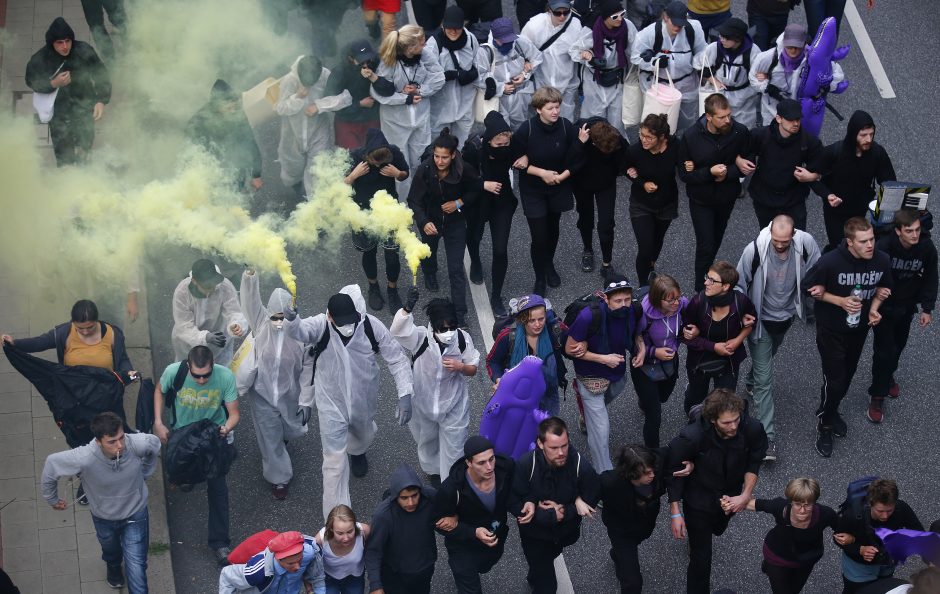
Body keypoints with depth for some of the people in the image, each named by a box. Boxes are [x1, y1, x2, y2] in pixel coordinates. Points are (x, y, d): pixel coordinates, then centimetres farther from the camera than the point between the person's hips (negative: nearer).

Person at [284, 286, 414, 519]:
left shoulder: (371, 326, -22)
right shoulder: (320, 326, -27)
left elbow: (397, 359, -14)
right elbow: (300, 331, -49)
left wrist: (405, 395, -22)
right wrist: (291, 320, -74)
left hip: (364, 401, 3)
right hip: (332, 405, -3)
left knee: (363, 436, 33)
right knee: (335, 462, -1)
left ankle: (357, 452, 72)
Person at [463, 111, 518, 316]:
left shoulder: (511, 146, -24)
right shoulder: (474, 147, -30)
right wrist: (484, 184, -29)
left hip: (502, 201, 0)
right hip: (477, 201, 0)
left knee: (500, 250, -5)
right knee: (474, 236, 27)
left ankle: (496, 297, 11)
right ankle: (475, 263, 63)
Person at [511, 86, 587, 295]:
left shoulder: (566, 127, -17)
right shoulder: (526, 130, -22)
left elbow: (577, 159, -8)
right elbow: (516, 160, -13)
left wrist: (563, 175, -20)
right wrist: (541, 172, -19)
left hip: (558, 188, 3)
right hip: (533, 190, -2)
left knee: (553, 229, 20)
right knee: (539, 236, -2)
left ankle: (549, 265, 48)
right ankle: (540, 278, 20)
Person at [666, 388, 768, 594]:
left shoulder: (752, 429, -31)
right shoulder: (691, 437, -39)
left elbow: (754, 463, -8)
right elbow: (674, 470, -21)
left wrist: (746, 496, -17)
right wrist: (675, 513, -16)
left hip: (731, 496, 4)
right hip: (699, 499, -4)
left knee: (717, 530, 35)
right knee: (701, 557, 1)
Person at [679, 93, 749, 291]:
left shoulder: (740, 132, -21)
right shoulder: (691, 137, -24)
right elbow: (684, 174, -16)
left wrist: (727, 173, -26)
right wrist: (709, 172, -32)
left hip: (727, 197, 3)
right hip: (701, 199, -3)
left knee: (716, 240, 23)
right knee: (706, 245, -4)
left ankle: (707, 273, 48)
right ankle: (702, 289, 13)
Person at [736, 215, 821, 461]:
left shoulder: (806, 244, -23)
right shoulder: (755, 250, -29)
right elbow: (739, 284, -14)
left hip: (786, 316, 4)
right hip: (761, 320, -4)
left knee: (767, 357, 32)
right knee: (764, 379, -4)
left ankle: (751, 381, 64)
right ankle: (767, 436, 0)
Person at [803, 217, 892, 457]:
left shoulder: (882, 260, -19)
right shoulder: (830, 262, -30)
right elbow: (811, 288, -14)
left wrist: (874, 308, -15)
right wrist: (840, 301, -26)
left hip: (859, 328, 4)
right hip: (831, 330, -4)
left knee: (847, 375, 22)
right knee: (834, 381, -2)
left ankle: (832, 410, 50)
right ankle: (824, 424, 24)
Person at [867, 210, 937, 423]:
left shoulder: (927, 248, -19)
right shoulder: (883, 247, -31)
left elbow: (929, 278, -4)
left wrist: (927, 309, -2)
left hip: (907, 306, 4)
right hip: (884, 307, -4)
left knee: (899, 345, 22)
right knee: (884, 350, -4)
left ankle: (888, 376, 50)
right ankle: (877, 397, 10)